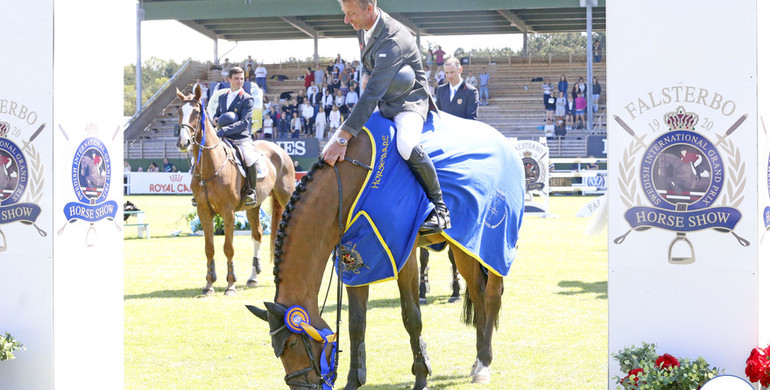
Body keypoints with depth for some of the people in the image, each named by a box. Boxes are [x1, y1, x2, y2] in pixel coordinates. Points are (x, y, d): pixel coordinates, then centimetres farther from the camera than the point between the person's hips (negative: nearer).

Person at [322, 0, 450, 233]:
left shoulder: (393, 40, -32)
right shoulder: (363, 26, -4)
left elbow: (372, 94, -38)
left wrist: (343, 138, -40)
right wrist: (368, 76, 2)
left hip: (409, 102, -9)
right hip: (381, 101, 9)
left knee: (406, 146, -37)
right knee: (335, 140, 4)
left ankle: (440, 207, -21)